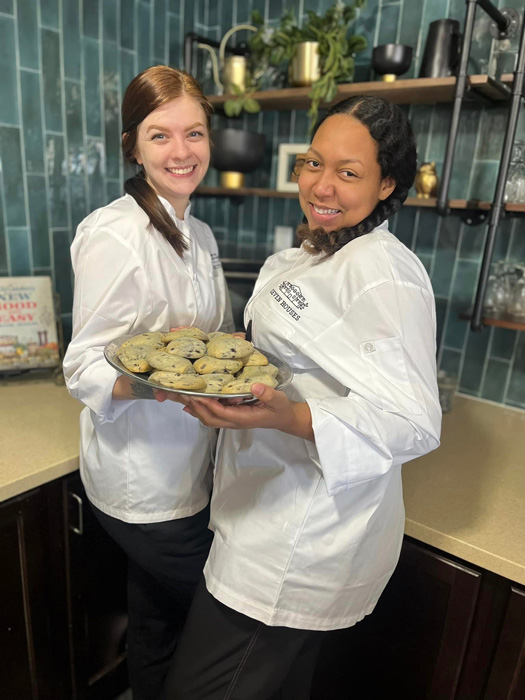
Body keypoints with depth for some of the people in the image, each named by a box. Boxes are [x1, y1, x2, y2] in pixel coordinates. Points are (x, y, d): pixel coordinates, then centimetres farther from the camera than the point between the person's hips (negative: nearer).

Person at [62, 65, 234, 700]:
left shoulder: (199, 235, 9)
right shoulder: (113, 235, -17)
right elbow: (84, 370, -18)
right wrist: (152, 380, -35)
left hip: (187, 469, 7)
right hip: (143, 482, -6)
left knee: (159, 617, 24)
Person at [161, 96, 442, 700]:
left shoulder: (385, 273, -21)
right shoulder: (308, 256, 9)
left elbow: (414, 422, -25)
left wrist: (291, 418, -39)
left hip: (300, 545, -8)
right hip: (271, 509, 9)